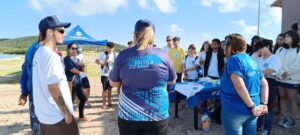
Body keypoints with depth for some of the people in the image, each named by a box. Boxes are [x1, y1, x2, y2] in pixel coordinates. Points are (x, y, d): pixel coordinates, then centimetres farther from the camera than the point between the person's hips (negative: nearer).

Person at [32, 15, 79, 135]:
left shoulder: (39, 53, 7)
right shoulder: (51, 55, -21)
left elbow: (43, 85, 12)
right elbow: (53, 88, -23)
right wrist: (66, 112, -16)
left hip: (43, 114, 9)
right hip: (57, 116, -9)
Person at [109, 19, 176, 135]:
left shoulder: (123, 55, -6)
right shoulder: (163, 55, -6)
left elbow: (113, 83, 5)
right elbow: (172, 81, 8)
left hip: (128, 115, 1)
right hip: (157, 116, 0)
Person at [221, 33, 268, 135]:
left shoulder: (234, 59, -14)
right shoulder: (252, 61, 11)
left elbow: (239, 86, -24)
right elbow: (264, 84, 14)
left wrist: (252, 107, -16)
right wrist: (263, 104, 8)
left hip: (235, 111, -8)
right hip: (251, 111, 8)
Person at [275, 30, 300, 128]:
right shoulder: (280, 49, 10)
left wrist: (287, 72, -16)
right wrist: (281, 73, -14)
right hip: (280, 78, 4)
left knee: (292, 98, 4)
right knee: (282, 97, 11)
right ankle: (283, 117, 22)